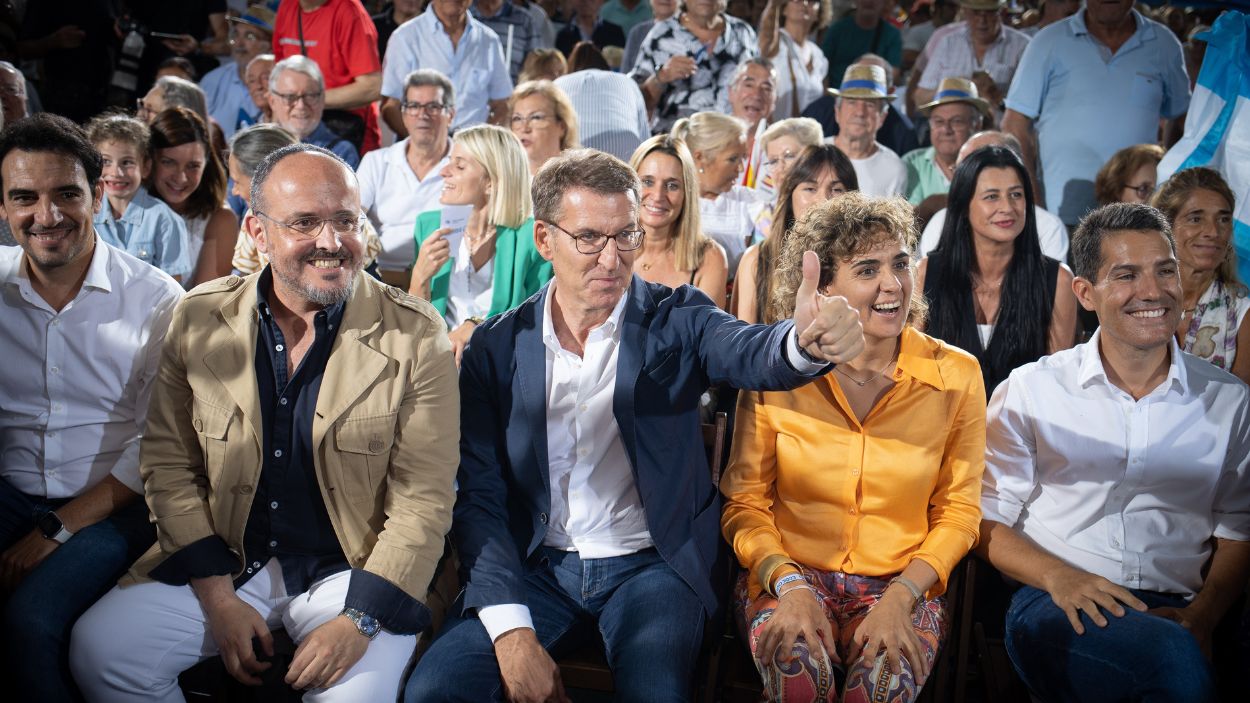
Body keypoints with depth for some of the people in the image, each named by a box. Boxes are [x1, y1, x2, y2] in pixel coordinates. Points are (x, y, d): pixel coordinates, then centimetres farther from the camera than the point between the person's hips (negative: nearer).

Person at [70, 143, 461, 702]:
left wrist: (359, 619, -19)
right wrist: (218, 597, -7)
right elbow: (169, 467, 3)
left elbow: (423, 500, -9)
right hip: (222, 565, 3)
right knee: (99, 649, -15)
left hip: (350, 568, -3)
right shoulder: (199, 319, 0)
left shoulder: (415, 335, -9)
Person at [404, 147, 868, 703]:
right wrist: (511, 630, -14)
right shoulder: (497, 346, 1)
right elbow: (478, 497, -1)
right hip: (534, 567, 2)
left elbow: (750, 354, -23)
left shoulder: (677, 320, -1)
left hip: (651, 565, -1)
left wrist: (807, 340, -48)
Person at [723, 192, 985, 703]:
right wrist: (790, 586, -16)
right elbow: (744, 502, 0)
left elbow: (957, 513, 3)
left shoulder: (956, 376, -1)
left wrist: (900, 599, -12)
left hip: (902, 586, 1)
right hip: (786, 576, 0)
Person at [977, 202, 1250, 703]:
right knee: (1175, 656, -32)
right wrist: (1059, 577, -13)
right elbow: (987, 519, 5)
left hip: (1177, 616, 2)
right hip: (1056, 605, -2)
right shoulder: (1030, 390, 6)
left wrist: (1200, 616, -7)